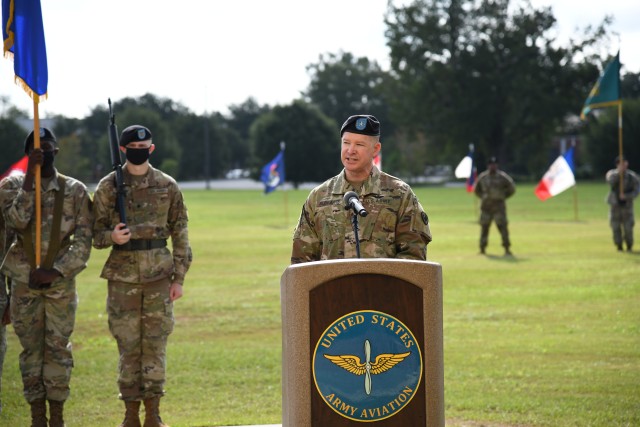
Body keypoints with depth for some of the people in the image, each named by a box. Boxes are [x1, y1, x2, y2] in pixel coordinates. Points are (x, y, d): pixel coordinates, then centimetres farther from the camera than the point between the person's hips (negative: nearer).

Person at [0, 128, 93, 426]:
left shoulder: (75, 190, 2)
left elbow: (83, 240, -2)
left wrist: (56, 271, -12)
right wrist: (30, 176, -18)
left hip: (61, 279, -1)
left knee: (58, 346, 0)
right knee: (31, 347, 4)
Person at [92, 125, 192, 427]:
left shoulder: (167, 186, 4)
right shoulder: (108, 187, 2)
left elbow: (180, 234, 6)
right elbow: (95, 234, 6)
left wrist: (179, 277, 1)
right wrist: (111, 236, -18)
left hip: (159, 275, 0)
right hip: (123, 276, 0)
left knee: (155, 343, 1)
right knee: (128, 344, 2)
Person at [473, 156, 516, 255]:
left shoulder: (502, 177, -2)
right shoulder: (482, 177, 6)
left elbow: (511, 188, 6)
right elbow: (476, 189, 21)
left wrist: (502, 197, 1)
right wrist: (483, 197, 8)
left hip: (499, 206, -3)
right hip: (486, 206, 3)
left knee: (502, 226, -10)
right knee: (484, 227, 5)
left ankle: (507, 248, -7)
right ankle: (482, 248, 15)